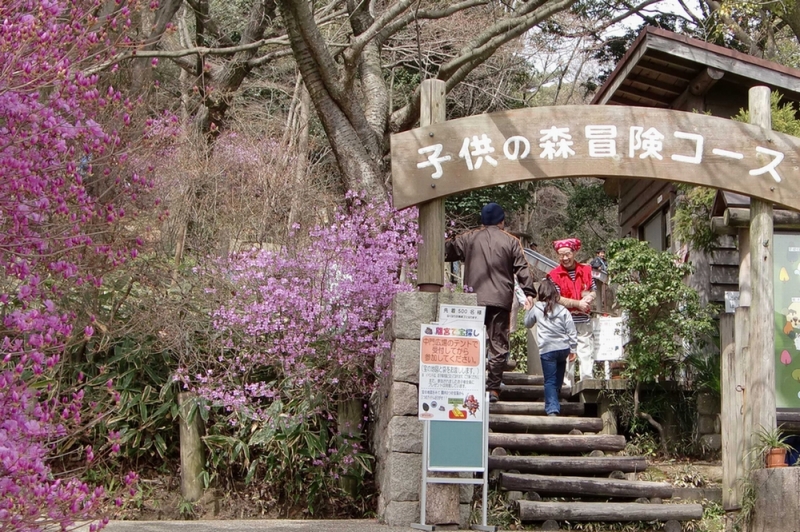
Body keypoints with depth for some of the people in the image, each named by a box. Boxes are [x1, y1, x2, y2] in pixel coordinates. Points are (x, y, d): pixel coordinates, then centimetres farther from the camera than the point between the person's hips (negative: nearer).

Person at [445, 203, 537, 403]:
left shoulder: (468, 238, 7)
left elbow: (446, 251, 14)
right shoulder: (511, 242, 5)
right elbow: (522, 269, 1)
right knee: (498, 345, 3)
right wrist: (529, 292, 3)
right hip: (501, 300, -1)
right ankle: (494, 388, 0)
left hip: (474, 299, 1)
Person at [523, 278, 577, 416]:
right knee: (558, 378, 20)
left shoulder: (536, 308, 1)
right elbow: (572, 331, 3)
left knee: (550, 380, -2)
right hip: (563, 348, 2)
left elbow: (528, 324, 19)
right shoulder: (563, 310, 3)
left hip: (547, 349, -2)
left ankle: (552, 408, -14)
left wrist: (528, 310, 34)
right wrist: (573, 349, 11)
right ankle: (555, 403, 29)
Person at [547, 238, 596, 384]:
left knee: (587, 356, 3)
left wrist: (590, 297, -9)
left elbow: (594, 290, 15)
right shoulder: (554, 275, -2)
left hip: (584, 321, 3)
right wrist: (578, 304, -13)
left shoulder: (586, 270, 9)